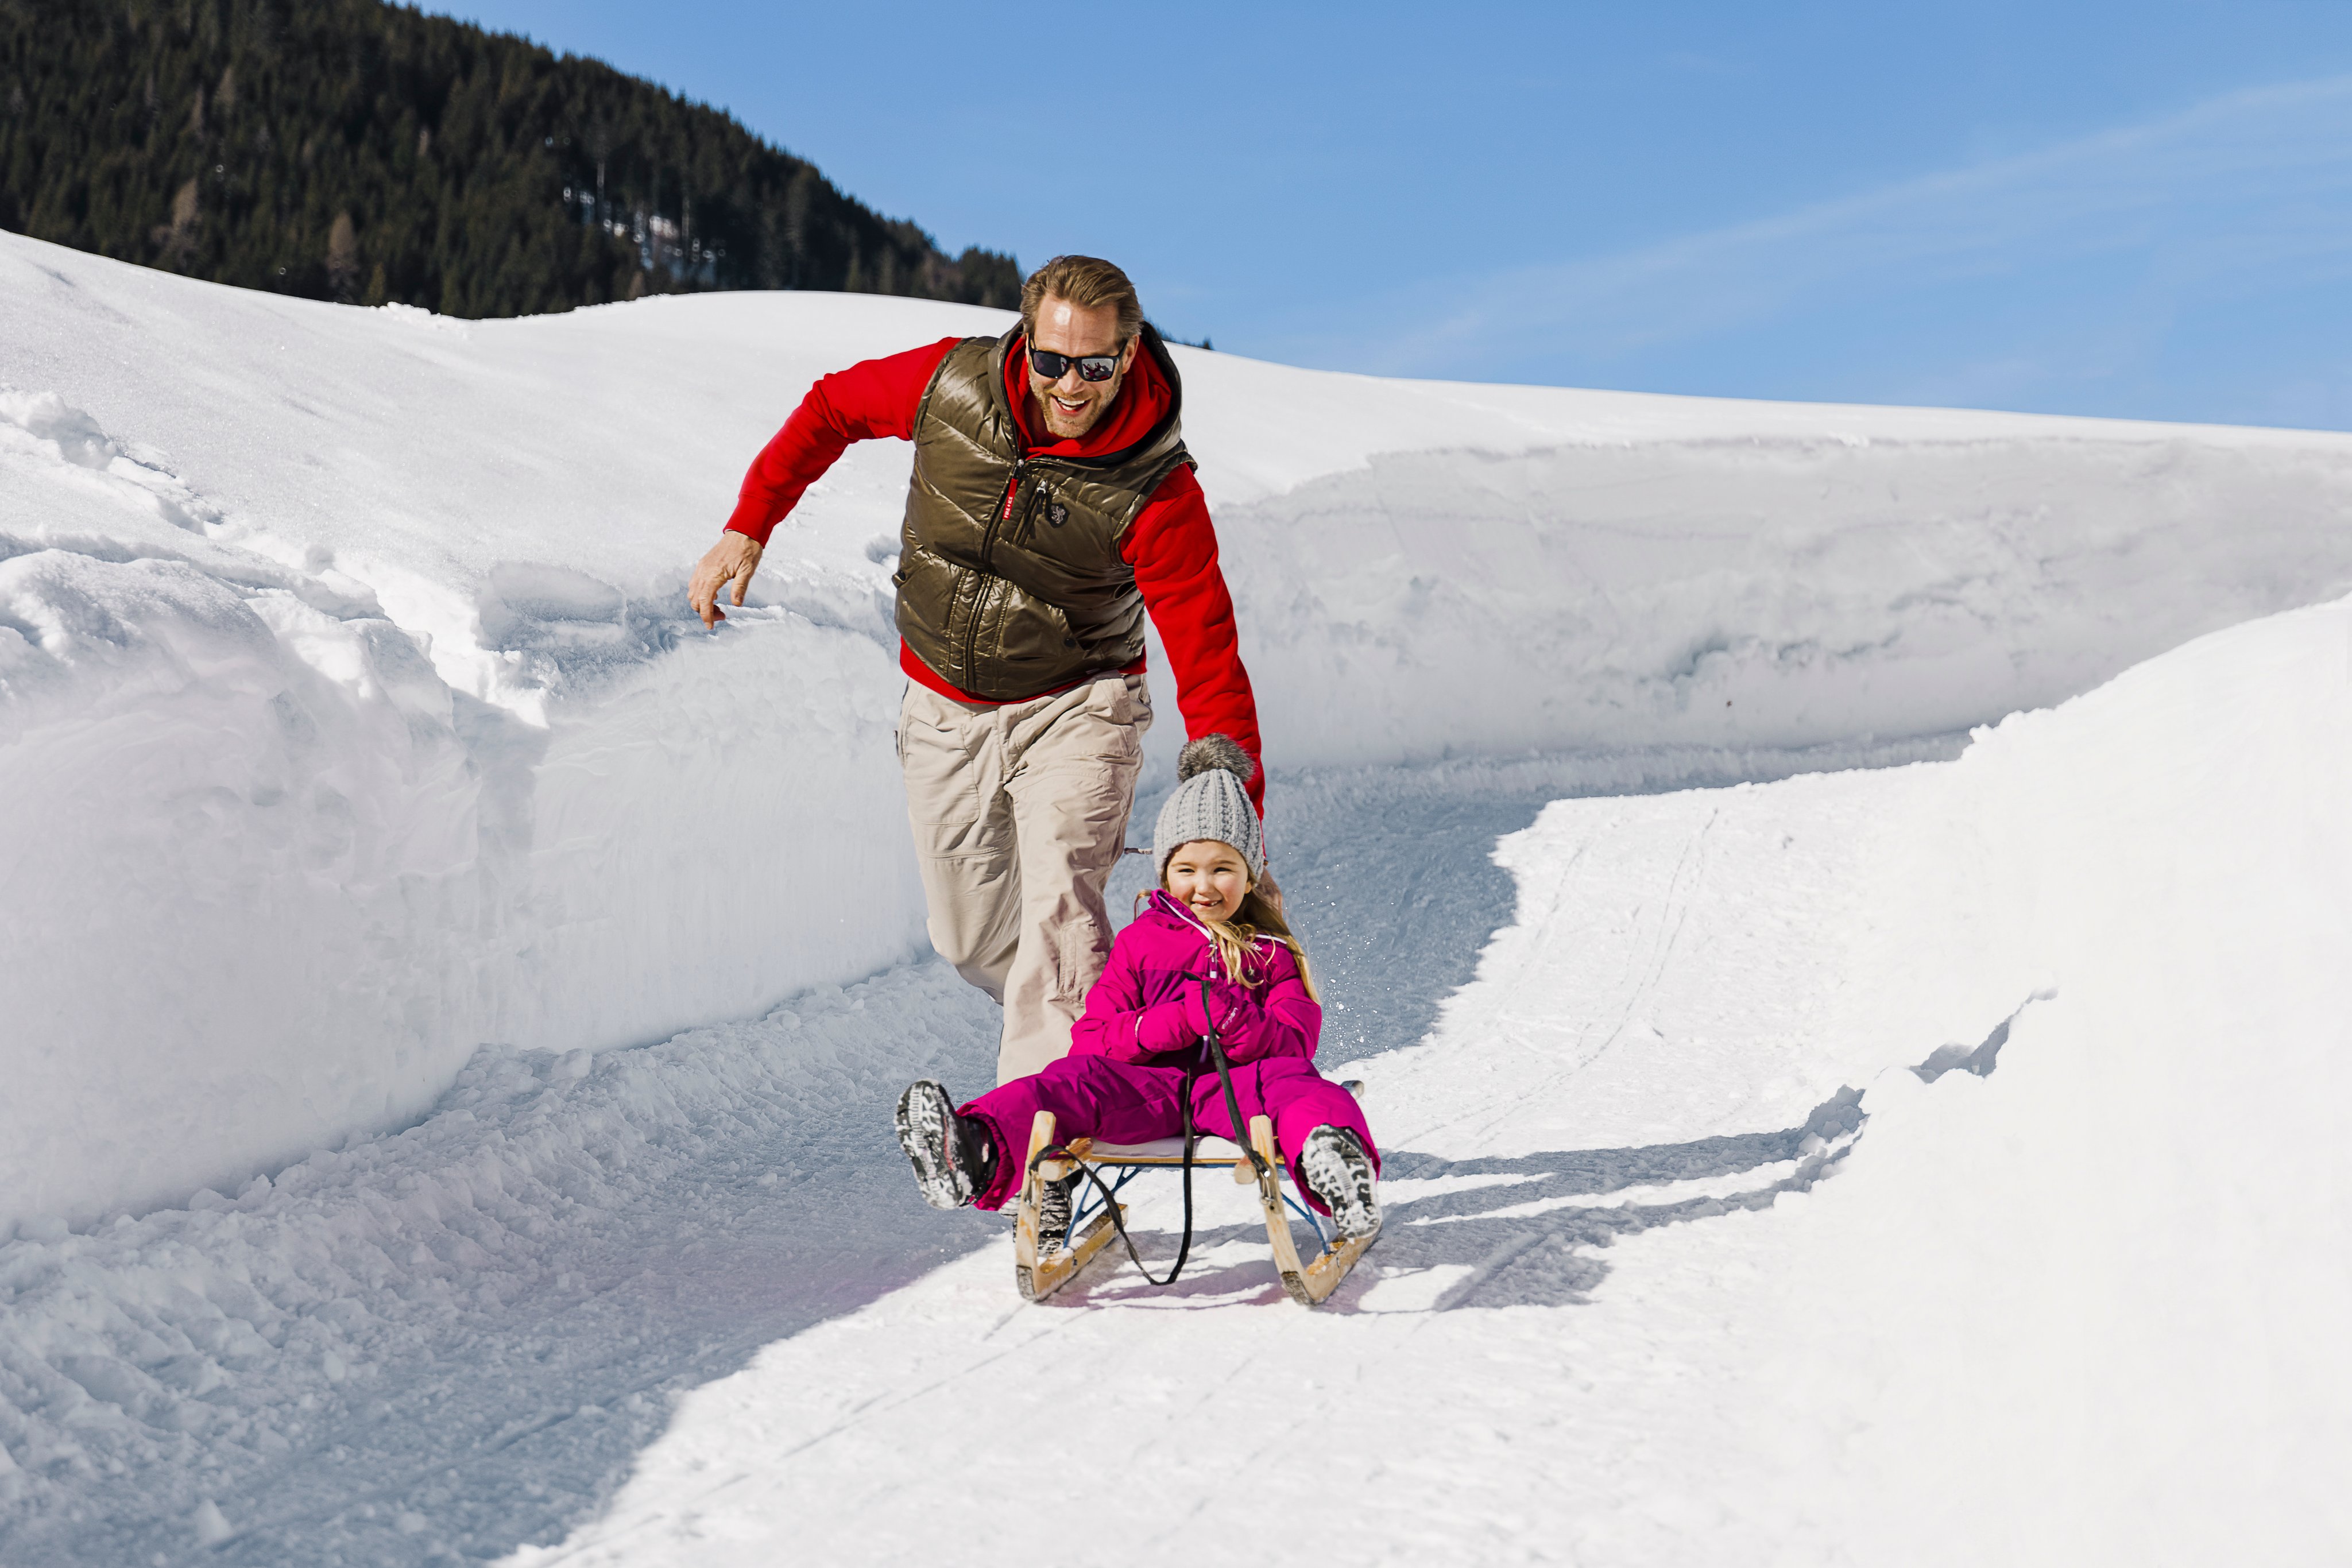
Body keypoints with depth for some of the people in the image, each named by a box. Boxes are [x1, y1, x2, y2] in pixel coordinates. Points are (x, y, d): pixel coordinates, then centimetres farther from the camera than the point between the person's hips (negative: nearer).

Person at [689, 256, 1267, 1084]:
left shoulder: (1156, 487, -24)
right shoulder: (953, 381, -17)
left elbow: (1208, 659, -25)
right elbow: (830, 409, 3)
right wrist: (748, 528, -3)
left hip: (1073, 706, -3)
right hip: (945, 710, 4)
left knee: (1057, 907, -24)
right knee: (972, 938, 13)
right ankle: (1051, 1021, 44)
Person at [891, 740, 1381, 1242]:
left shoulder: (1273, 951, 18)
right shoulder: (1139, 941, 19)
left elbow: (1295, 1041, 4)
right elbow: (1092, 1036, 8)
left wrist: (1230, 1019, -17)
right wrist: (1179, 1021, -10)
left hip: (1239, 1082, -1)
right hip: (1149, 1084, 1)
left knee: (1289, 1079, -33)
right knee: (1079, 1077, -28)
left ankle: (1333, 1157, -66)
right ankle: (981, 1155, -54)